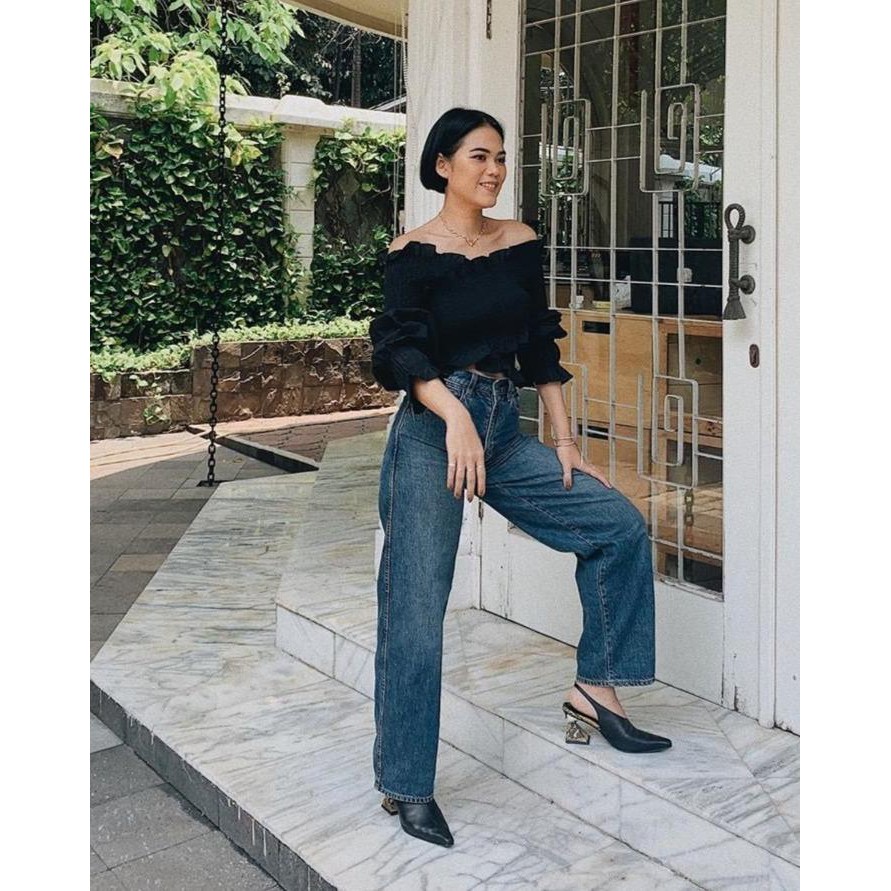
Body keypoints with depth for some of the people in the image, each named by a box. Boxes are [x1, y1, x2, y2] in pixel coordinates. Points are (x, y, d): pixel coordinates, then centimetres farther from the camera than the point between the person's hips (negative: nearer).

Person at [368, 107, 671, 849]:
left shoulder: (520, 243, 12)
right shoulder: (413, 253, -3)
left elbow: (542, 349, 14)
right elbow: (401, 351, -15)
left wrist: (566, 443, 9)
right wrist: (455, 414, -32)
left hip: (503, 433, 6)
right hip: (431, 435, -6)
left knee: (620, 524, 2)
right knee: (416, 612, -8)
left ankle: (595, 690, 13)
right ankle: (406, 787, 4)